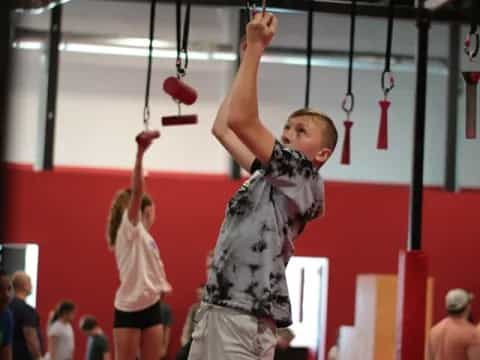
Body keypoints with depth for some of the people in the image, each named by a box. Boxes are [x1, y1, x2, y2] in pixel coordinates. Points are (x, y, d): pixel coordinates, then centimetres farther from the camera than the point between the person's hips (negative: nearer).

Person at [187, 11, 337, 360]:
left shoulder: (305, 180, -4)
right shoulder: (268, 177, 20)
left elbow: (241, 120, -13)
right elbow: (222, 127, 25)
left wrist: (255, 47, -7)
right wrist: (248, 53, 24)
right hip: (216, 307, 9)